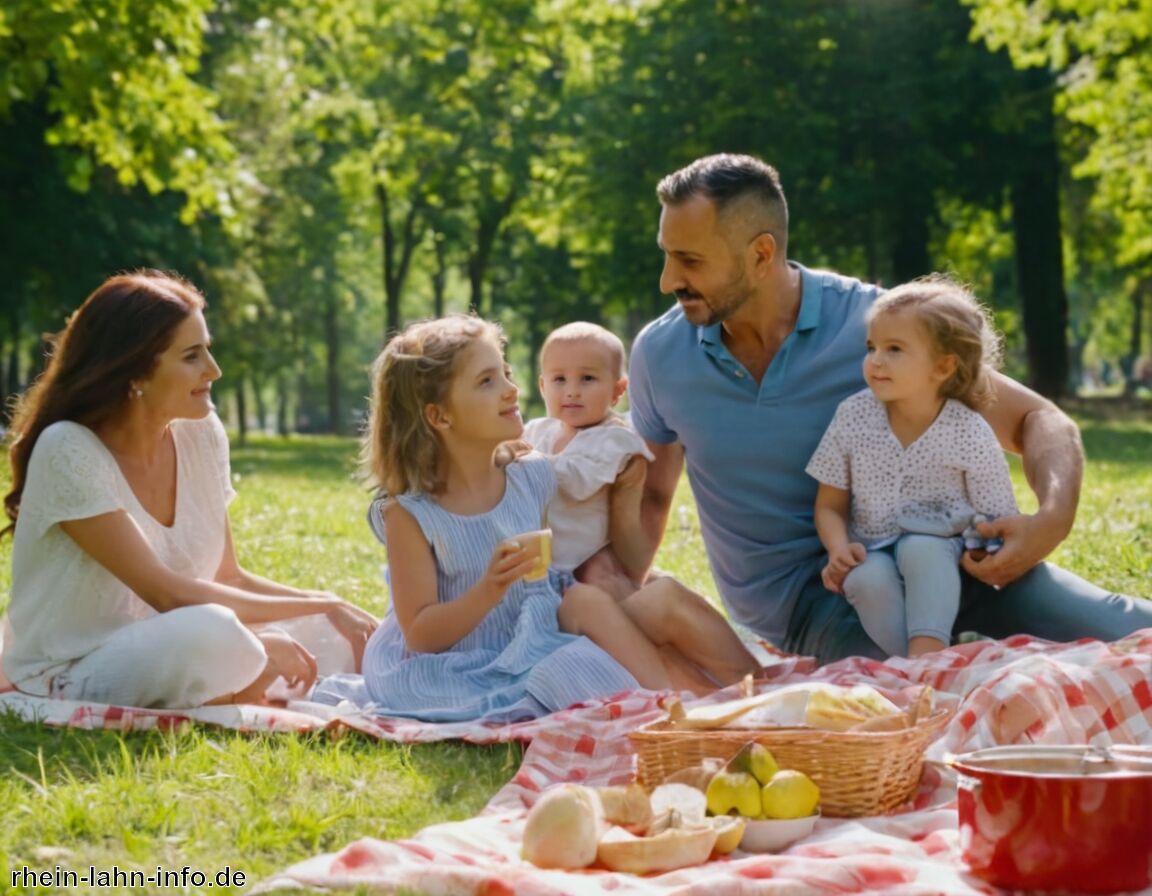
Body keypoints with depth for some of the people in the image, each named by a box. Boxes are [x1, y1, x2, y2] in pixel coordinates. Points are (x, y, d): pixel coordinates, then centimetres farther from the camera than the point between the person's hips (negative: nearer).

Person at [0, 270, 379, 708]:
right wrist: (319, 605, -22)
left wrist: (329, 608, -10)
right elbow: (166, 593, -24)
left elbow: (229, 579, 7)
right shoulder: (69, 453, -20)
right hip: (64, 678, -6)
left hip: (161, 659, 6)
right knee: (212, 630, -33)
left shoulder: (201, 436, -1)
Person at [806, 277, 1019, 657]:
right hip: (872, 551, 2)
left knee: (921, 549, -36)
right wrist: (840, 550, -17)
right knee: (868, 579, -33)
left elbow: (998, 520, -2)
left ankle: (928, 652, -41)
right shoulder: (853, 415, -4)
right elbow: (829, 505, 2)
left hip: (940, 545, -2)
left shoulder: (970, 434, -10)